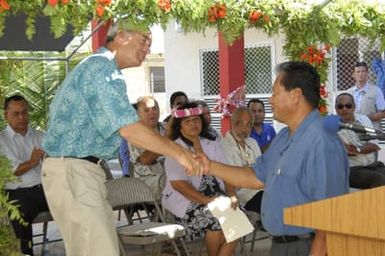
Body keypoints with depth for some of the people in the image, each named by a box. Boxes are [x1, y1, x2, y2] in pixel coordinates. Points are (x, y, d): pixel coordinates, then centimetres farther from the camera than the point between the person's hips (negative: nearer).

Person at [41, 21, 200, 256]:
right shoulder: (103, 66, -14)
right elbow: (128, 128, -23)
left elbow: (57, 109, 24)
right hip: (74, 171, -11)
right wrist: (178, 152, -17)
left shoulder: (93, 65, 19)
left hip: (75, 169, 11)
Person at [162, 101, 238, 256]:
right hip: (185, 201, -5)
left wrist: (232, 195, -9)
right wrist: (205, 200, -25)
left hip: (215, 197, 5)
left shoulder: (211, 144, 12)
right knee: (217, 222, -27)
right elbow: (178, 184, -16)